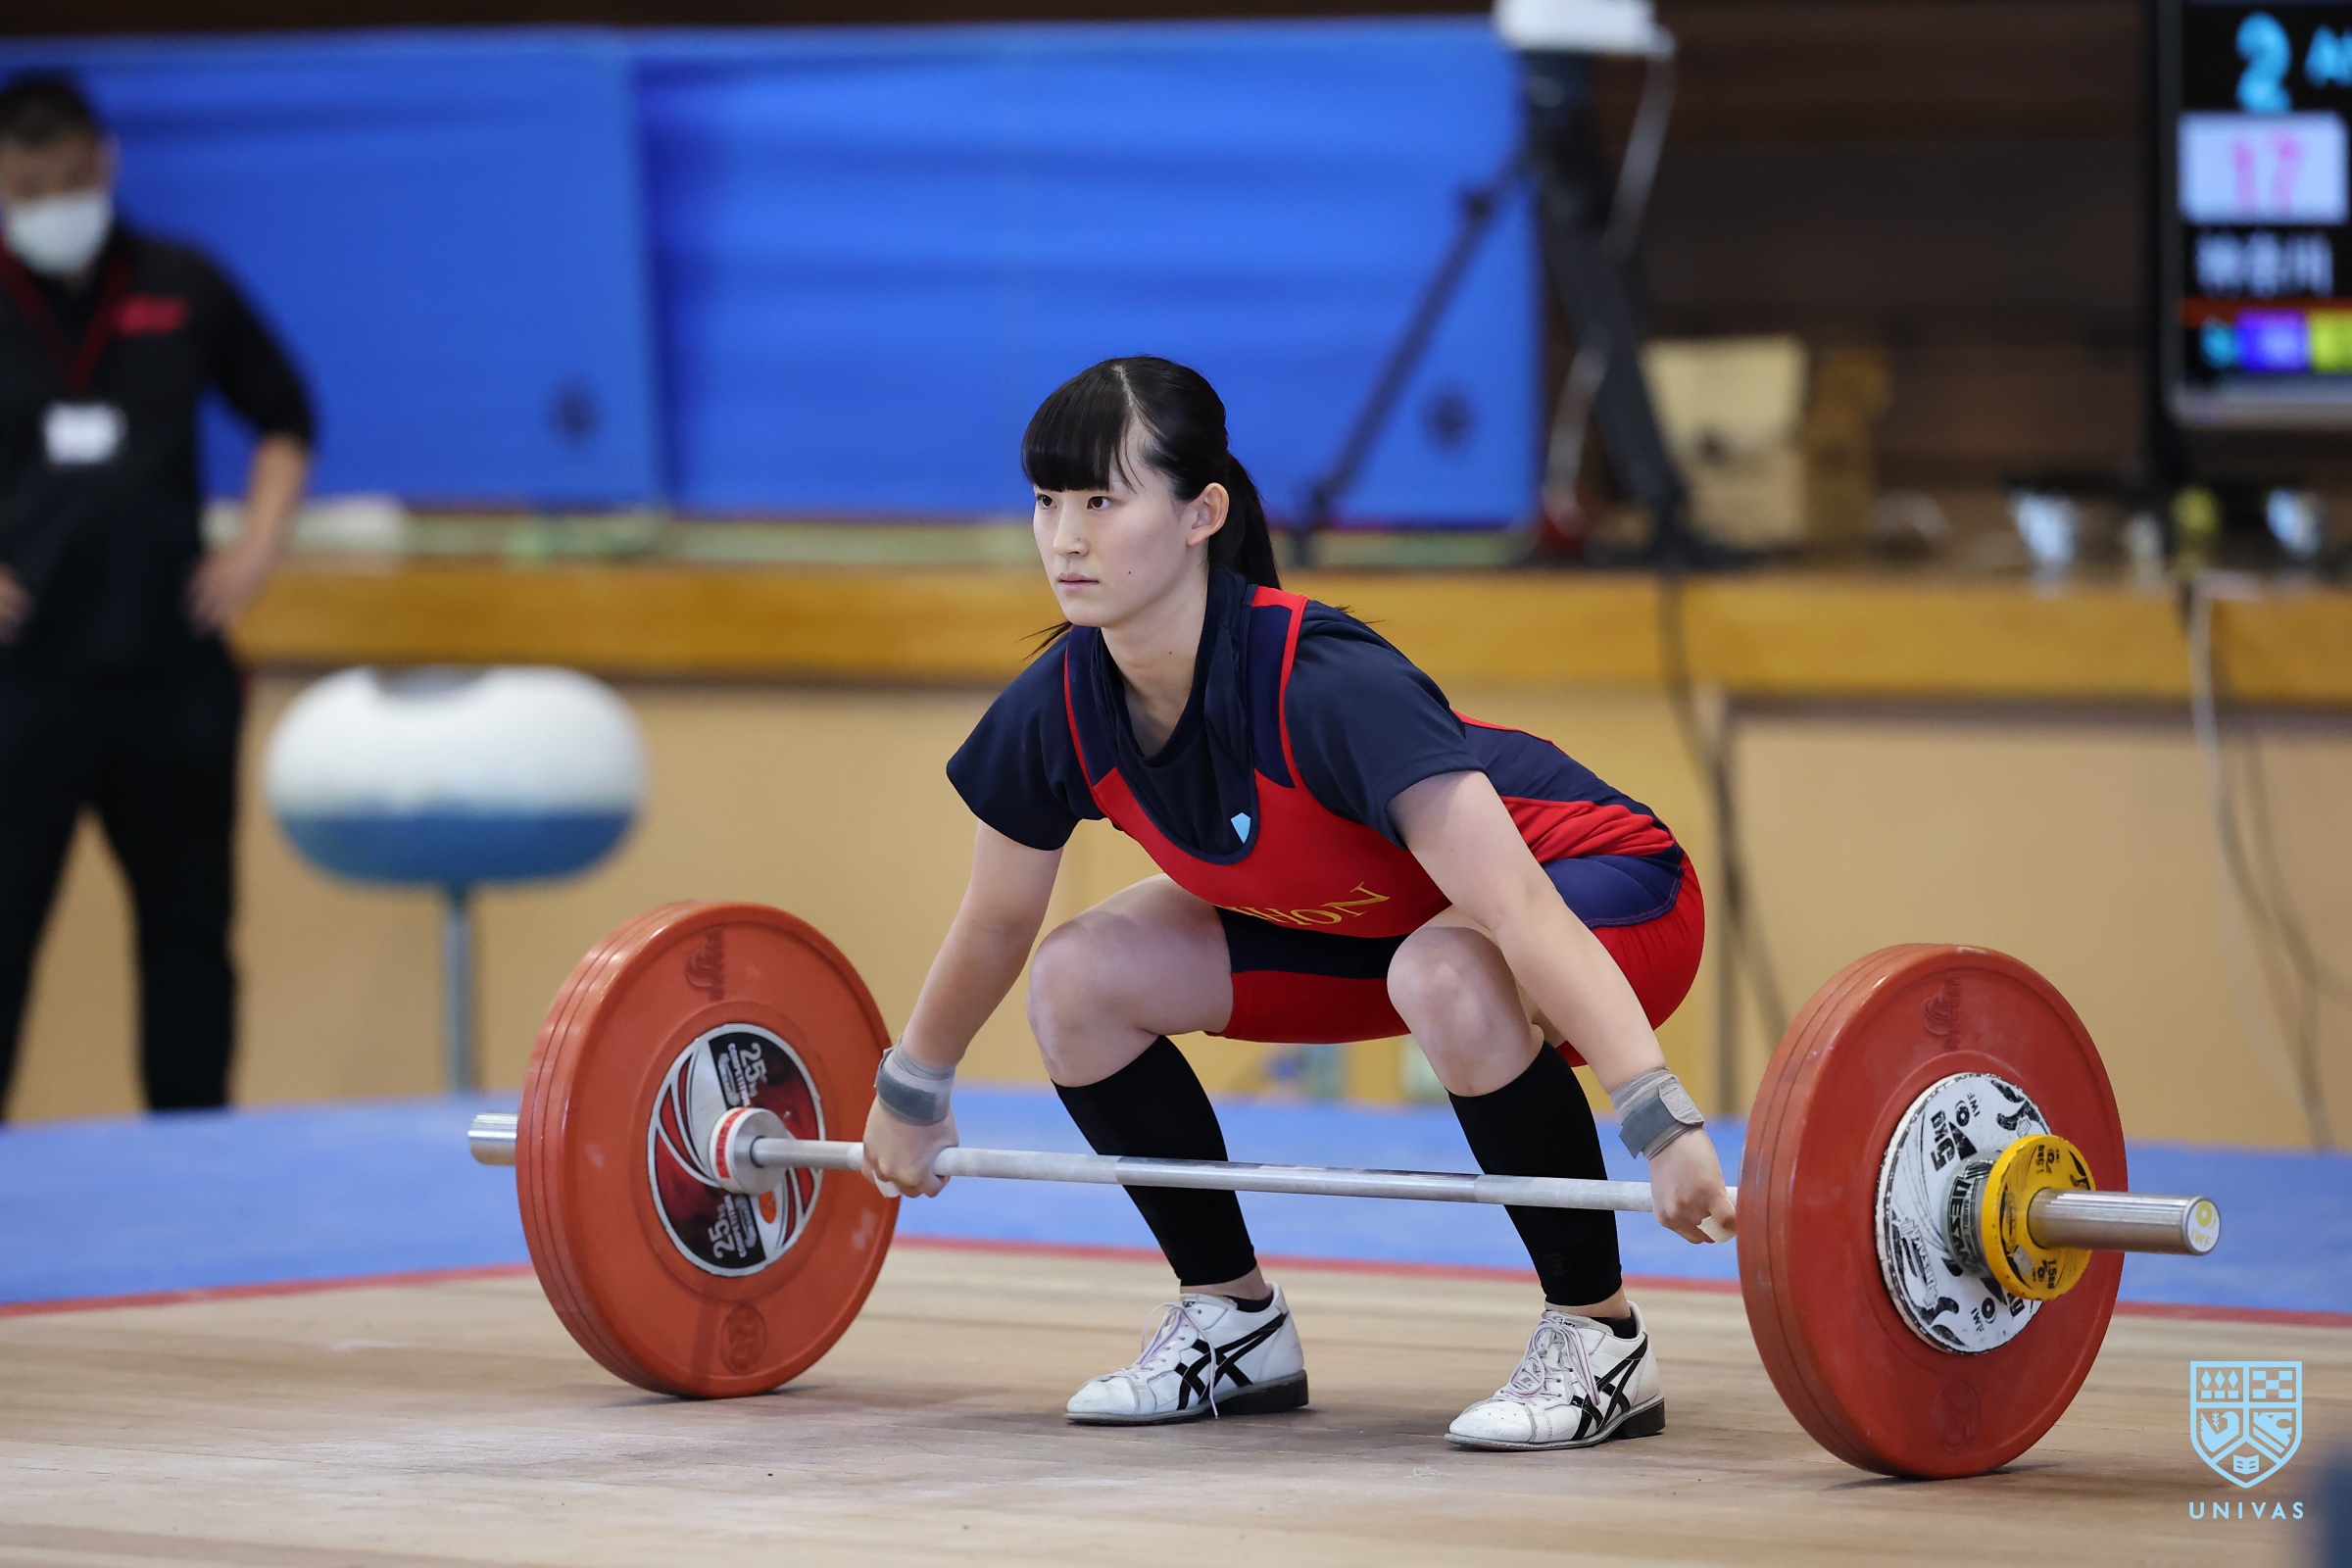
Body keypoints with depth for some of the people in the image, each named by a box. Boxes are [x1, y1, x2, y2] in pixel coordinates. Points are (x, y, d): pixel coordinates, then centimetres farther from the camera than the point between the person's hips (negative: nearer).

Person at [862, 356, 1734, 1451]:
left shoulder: (1325, 689, -37)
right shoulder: (1062, 709, -17)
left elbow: (1520, 911, -43)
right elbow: (995, 922, 4)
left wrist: (1663, 1127, -51)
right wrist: (909, 1097, 16)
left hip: (1603, 889, -7)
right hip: (1361, 917, 7)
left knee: (1446, 978, -40)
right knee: (1080, 978, -8)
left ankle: (1599, 1340, -20)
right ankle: (1233, 1319, 9)